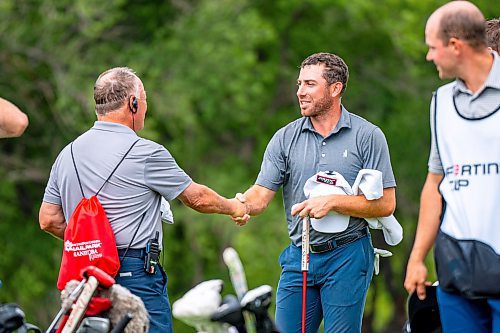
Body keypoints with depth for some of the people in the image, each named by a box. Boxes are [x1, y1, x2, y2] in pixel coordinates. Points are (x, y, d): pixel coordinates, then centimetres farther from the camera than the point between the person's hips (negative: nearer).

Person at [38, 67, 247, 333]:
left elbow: (49, 220, 11)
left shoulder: (67, 153, 10)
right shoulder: (146, 153, -8)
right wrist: (233, 207, 22)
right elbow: (197, 198, 3)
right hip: (136, 275, -7)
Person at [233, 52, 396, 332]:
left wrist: (332, 202, -17)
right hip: (298, 257, 4)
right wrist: (243, 205, -24)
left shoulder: (367, 136, -3)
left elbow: (386, 204, -7)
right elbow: (262, 194, -1)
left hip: (346, 256, -3)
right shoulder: (285, 138, 6)